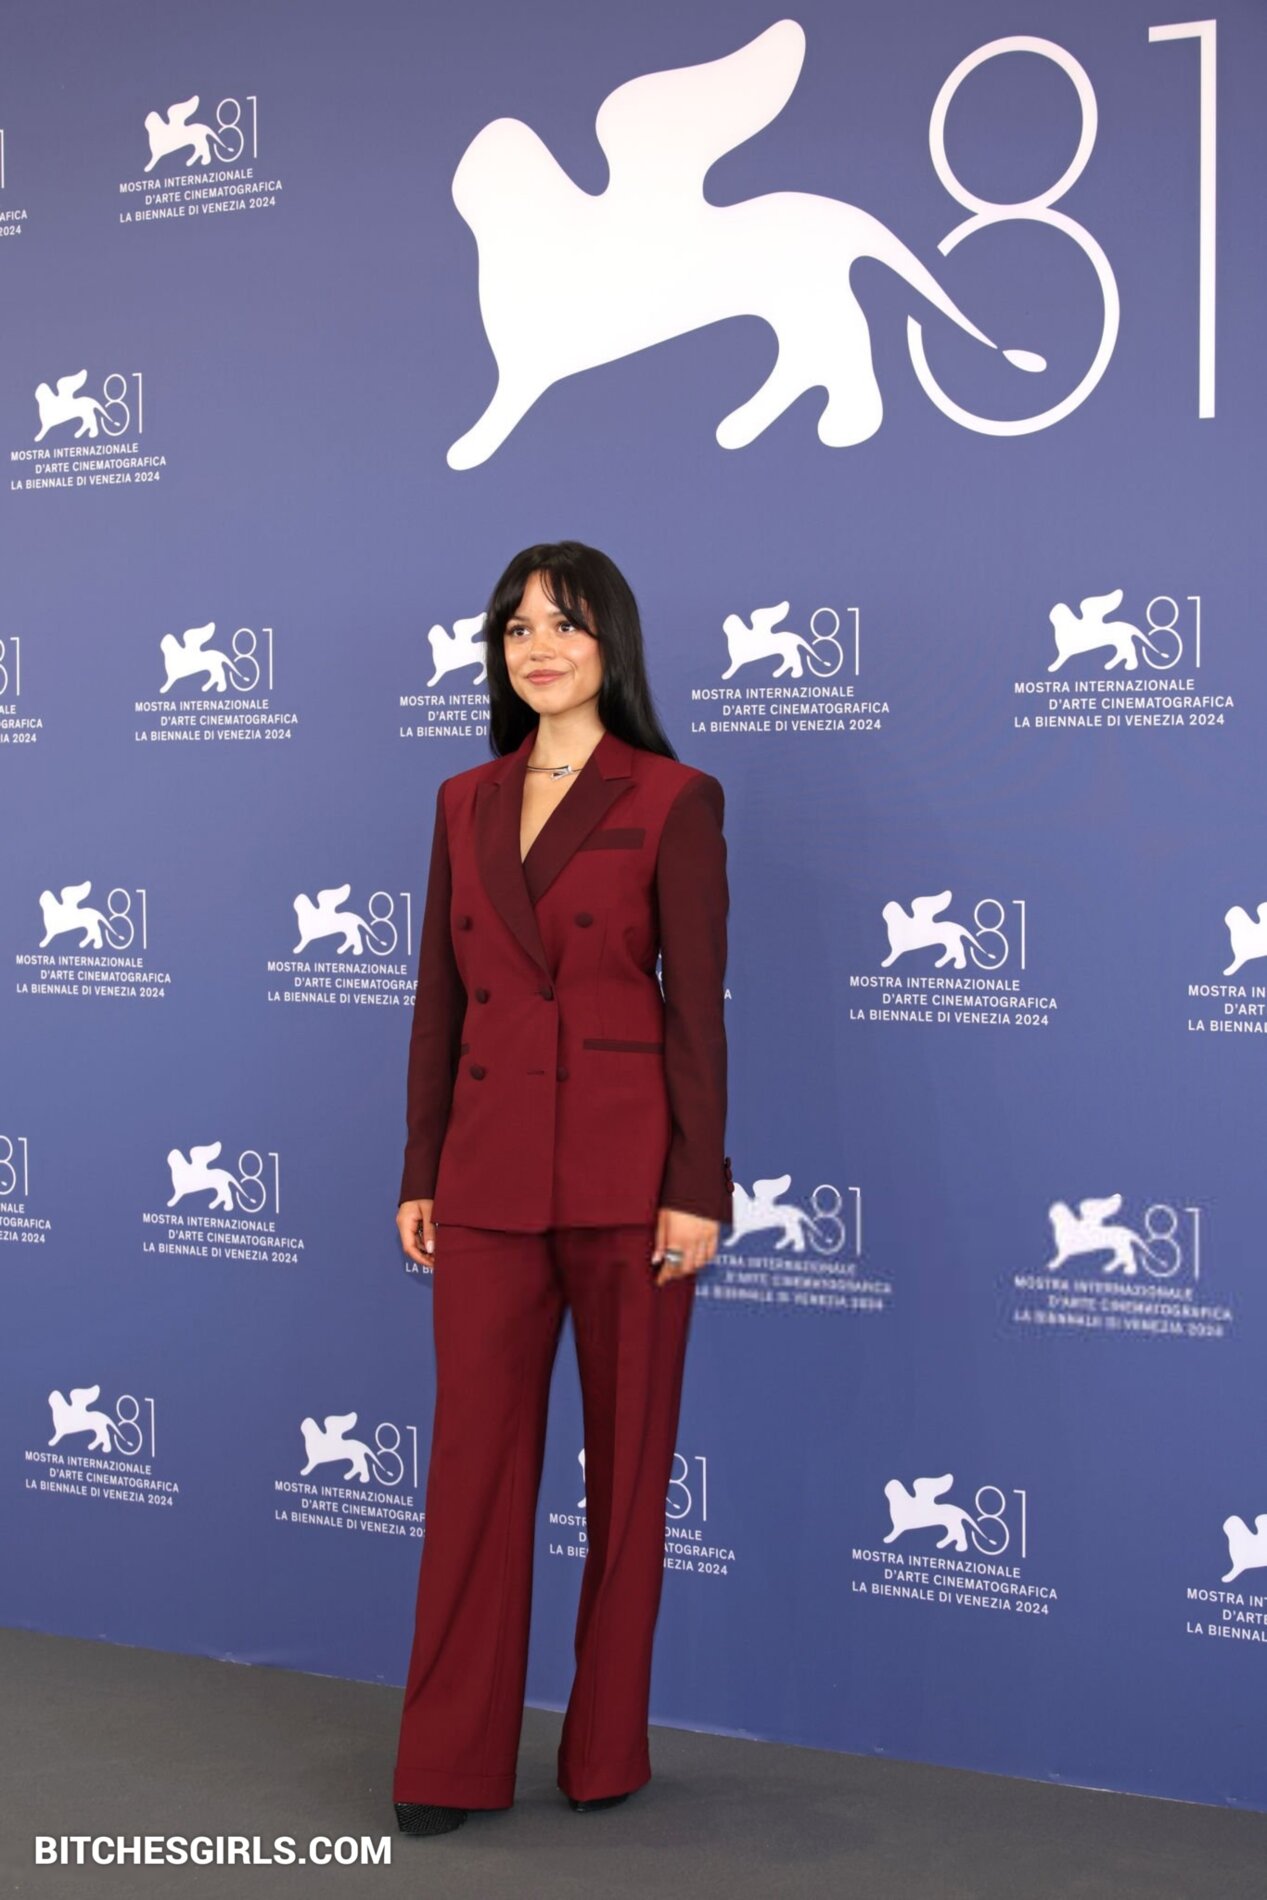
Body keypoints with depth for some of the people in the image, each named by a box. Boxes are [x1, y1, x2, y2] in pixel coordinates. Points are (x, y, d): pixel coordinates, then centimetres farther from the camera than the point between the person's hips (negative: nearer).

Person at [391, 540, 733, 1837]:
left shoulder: (672, 801, -3)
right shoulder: (464, 804, 10)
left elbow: (696, 1005, -7)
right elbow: (439, 1000, 11)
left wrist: (695, 1187, -11)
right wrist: (418, 1176, 8)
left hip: (625, 1170, -4)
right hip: (489, 1174, 4)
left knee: (627, 1458, 7)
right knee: (474, 1457, 5)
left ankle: (607, 1748, 22)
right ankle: (450, 1762, 15)